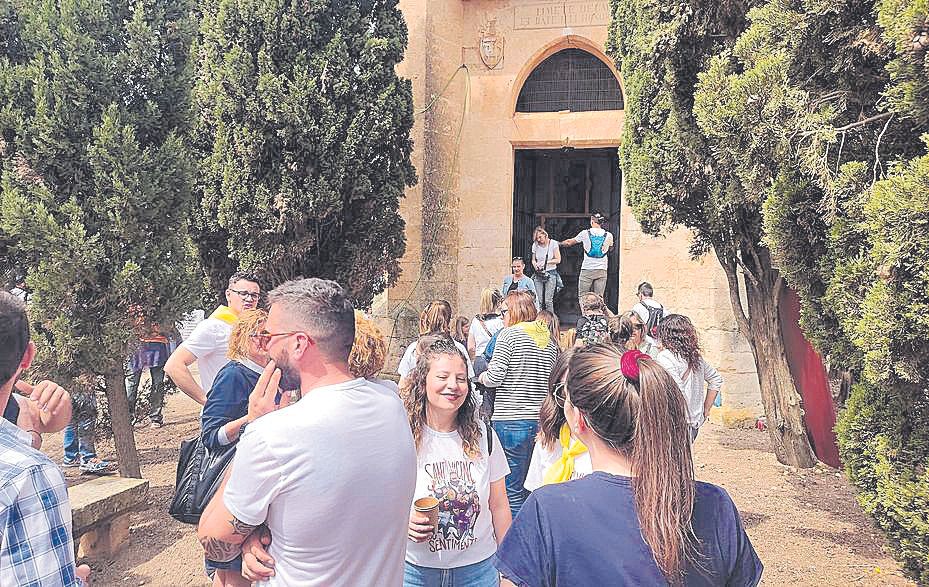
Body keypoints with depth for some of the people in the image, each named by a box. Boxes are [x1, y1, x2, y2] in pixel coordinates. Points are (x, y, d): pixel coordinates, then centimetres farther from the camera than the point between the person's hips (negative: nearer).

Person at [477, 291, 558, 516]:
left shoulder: (509, 334, -7)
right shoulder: (550, 339, 10)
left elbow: (495, 377, -13)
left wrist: (482, 377, 7)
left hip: (511, 420, -6)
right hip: (542, 420, 6)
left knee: (512, 491, 2)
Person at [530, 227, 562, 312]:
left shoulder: (553, 243, -4)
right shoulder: (535, 245, 5)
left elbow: (558, 260, -4)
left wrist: (546, 262, -14)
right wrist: (535, 264, -8)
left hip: (550, 274, -3)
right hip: (538, 275, 3)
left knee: (548, 301, -9)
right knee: (539, 301, -3)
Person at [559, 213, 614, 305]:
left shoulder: (585, 233, 0)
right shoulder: (608, 235, 5)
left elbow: (570, 242, 15)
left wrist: (560, 243, 33)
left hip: (587, 270, -2)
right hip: (602, 270, 2)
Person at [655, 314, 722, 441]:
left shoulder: (665, 357, -14)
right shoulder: (696, 357, 10)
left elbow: (676, 391, -24)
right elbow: (716, 379, 21)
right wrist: (705, 410, 21)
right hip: (695, 424, 8)